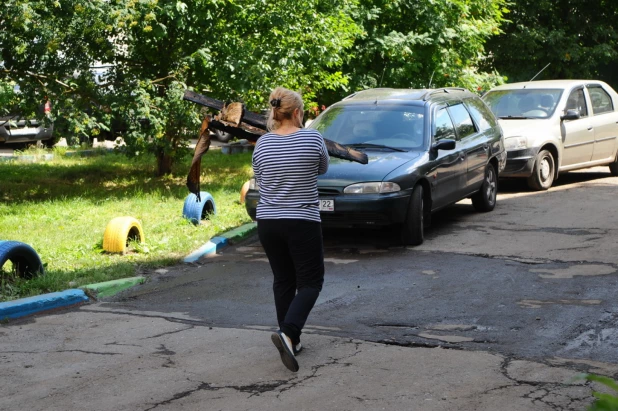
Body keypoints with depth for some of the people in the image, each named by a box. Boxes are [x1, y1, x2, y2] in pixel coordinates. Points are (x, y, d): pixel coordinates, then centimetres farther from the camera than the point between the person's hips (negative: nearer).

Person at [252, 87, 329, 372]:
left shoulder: (262, 144, -1)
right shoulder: (312, 138, -9)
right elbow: (323, 169, 9)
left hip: (267, 222, 4)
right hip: (302, 222, -4)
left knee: (283, 281, 16)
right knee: (310, 282, 4)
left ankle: (290, 340, 18)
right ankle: (288, 332, -17)